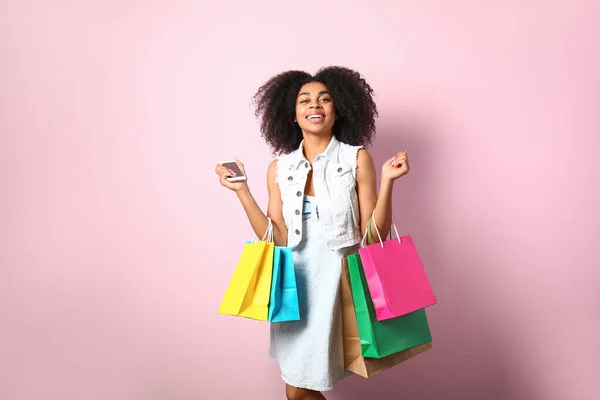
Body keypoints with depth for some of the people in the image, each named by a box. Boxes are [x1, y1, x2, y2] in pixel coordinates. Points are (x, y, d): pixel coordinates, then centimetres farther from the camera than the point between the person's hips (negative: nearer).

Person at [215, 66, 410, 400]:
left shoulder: (358, 158, -5)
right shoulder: (279, 168, 3)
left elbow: (374, 236, -7)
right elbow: (276, 240, -1)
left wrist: (386, 182, -19)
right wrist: (242, 190, -4)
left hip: (338, 281, -3)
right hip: (295, 284, 3)